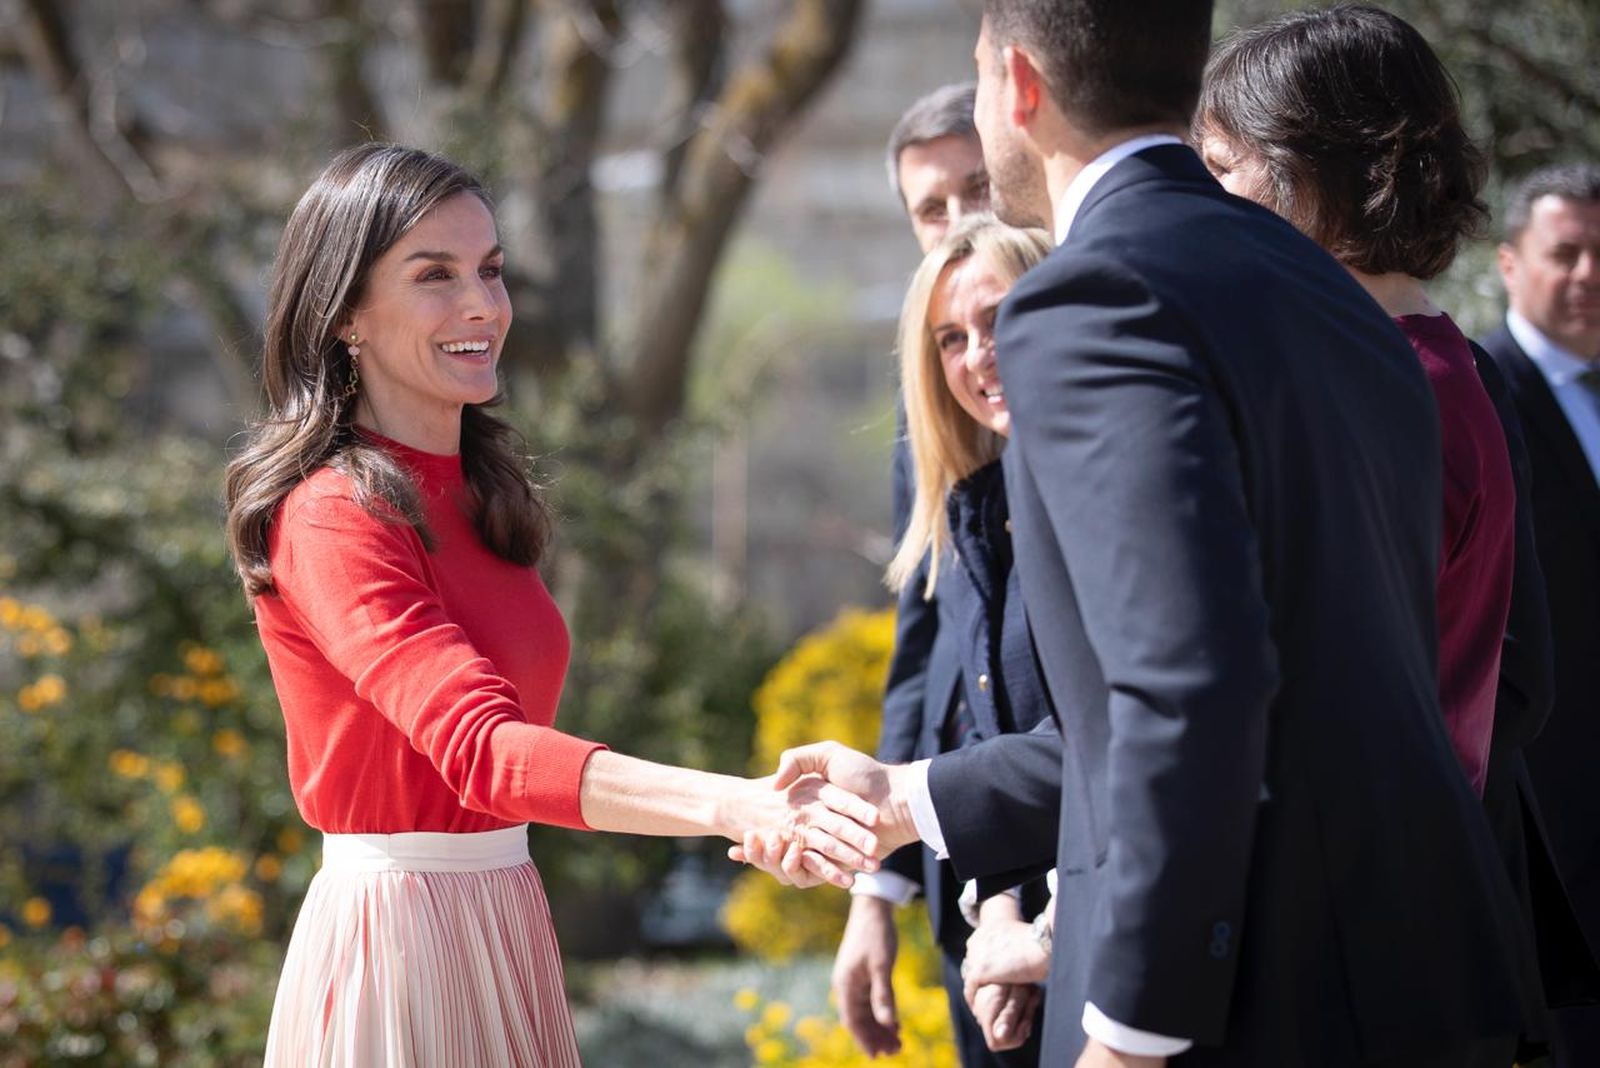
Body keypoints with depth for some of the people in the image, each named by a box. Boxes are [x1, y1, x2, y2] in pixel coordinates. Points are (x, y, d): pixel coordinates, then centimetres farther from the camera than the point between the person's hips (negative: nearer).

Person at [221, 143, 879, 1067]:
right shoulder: (330, 517, -16)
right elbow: (483, 749, -29)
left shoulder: (479, 496, 12)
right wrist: (736, 807, -40)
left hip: (504, 926, 8)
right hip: (394, 925, -8)